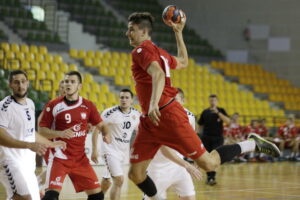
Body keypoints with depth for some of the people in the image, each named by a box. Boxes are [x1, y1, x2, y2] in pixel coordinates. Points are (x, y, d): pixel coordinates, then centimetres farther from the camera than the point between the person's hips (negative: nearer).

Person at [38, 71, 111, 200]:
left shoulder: (88, 106, 4)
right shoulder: (53, 106, -5)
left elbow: (101, 125, 11)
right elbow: (42, 130, -5)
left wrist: (106, 135, -12)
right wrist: (60, 133, -22)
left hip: (80, 159, 4)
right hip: (60, 158, -4)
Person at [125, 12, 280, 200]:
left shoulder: (142, 50, -8)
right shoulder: (156, 51, 20)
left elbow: (159, 74, -27)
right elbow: (183, 62, 34)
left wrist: (154, 103, -43)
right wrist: (178, 32, 38)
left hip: (168, 115, -10)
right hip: (150, 121, 10)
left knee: (209, 163, -4)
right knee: (135, 173, 2)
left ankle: (253, 144, 12)